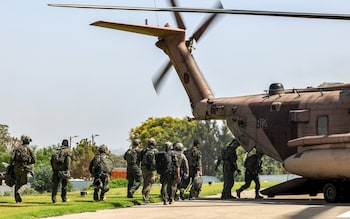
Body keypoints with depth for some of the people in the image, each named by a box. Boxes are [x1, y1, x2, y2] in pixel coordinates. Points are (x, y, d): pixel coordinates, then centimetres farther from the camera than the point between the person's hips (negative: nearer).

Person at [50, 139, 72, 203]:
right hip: (63, 169, -4)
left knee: (55, 184, 4)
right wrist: (68, 170, -16)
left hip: (56, 169, 4)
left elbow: (51, 160, 13)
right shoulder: (67, 150, 2)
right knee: (64, 184, 8)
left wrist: (53, 169, 19)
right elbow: (68, 160, -12)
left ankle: (53, 198, -8)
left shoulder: (56, 150, 17)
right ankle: (64, 198, 12)